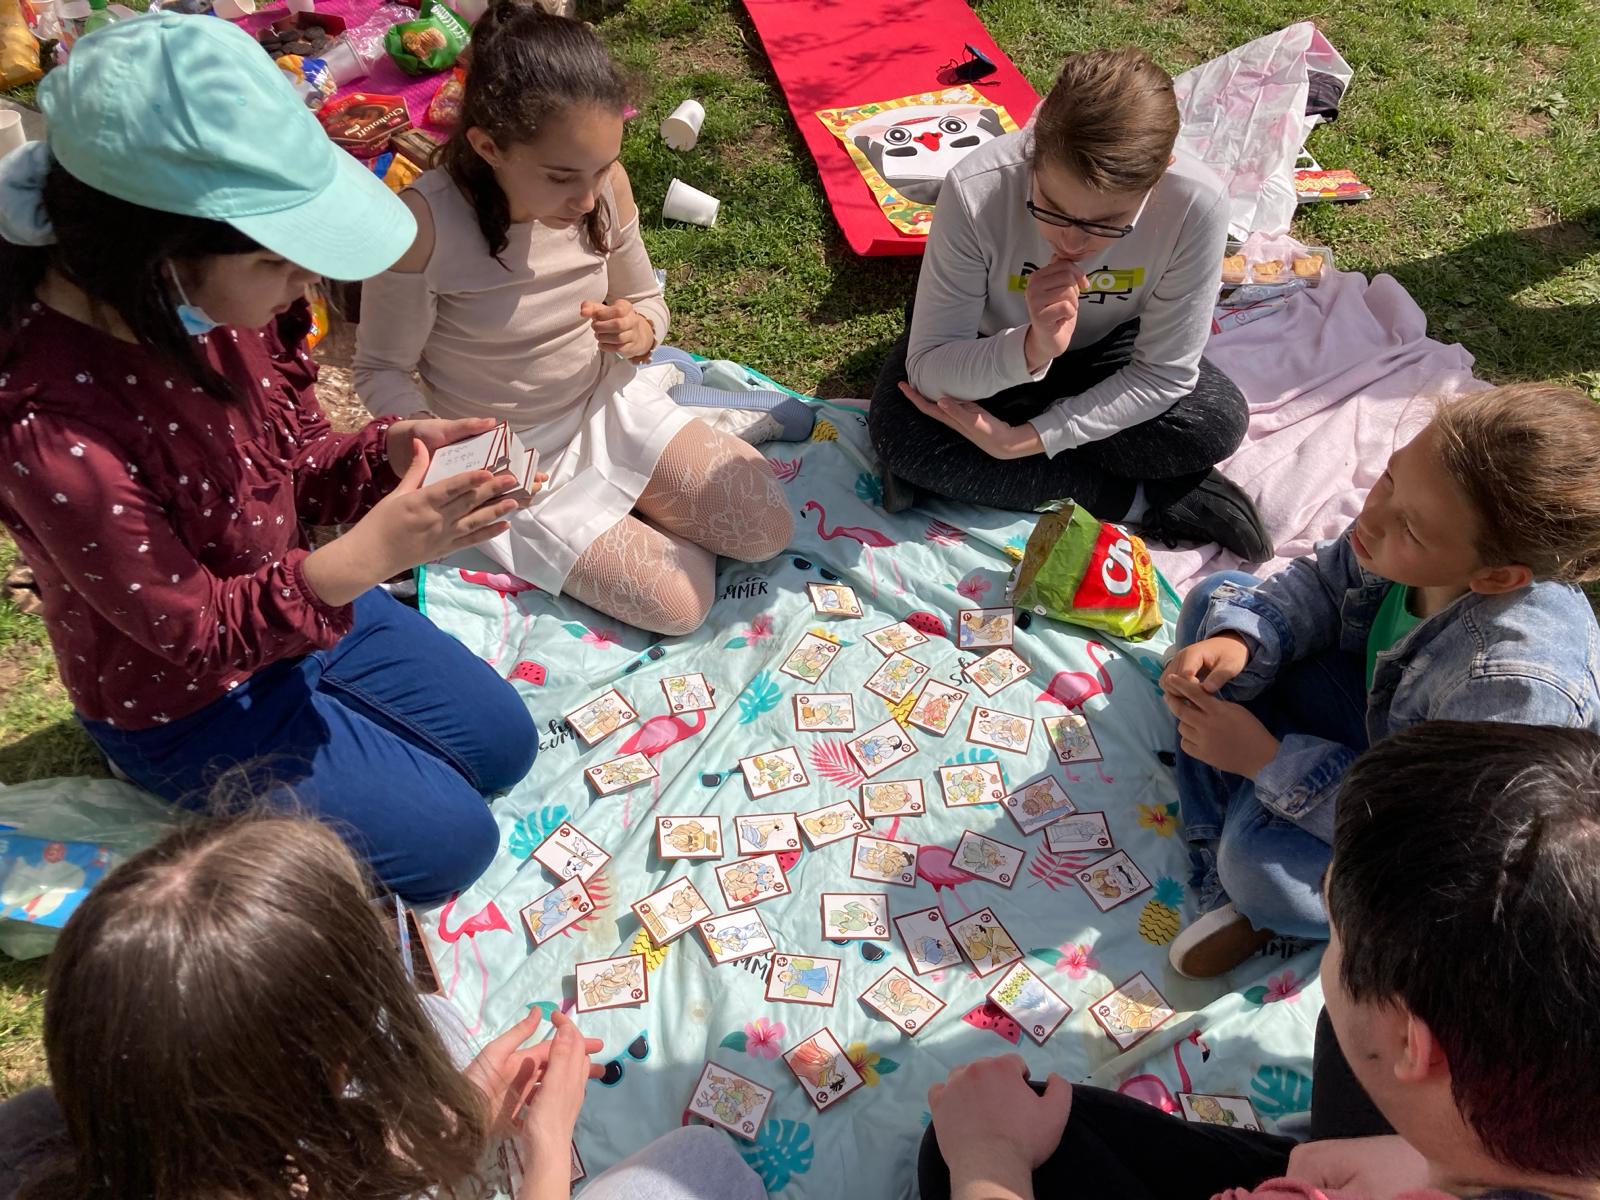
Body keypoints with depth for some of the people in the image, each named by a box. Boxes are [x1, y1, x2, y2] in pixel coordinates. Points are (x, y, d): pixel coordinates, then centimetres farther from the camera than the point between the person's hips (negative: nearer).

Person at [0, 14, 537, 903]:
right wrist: (369, 554, -39)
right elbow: (192, 626, -27)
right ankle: (220, 804, 17)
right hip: (185, 702, -6)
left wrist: (388, 454, -25)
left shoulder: (224, 293, -18)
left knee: (503, 743, 15)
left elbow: (299, 464, -3)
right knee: (449, 842, -1)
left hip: (297, 600, 7)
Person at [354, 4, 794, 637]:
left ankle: (628, 498, 19)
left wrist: (639, 330, -20)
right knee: (677, 603, -14)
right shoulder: (425, 221, -29)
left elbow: (647, 300, 4)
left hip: (610, 404, 5)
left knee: (768, 529, -5)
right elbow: (381, 371, -15)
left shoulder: (605, 185, -14)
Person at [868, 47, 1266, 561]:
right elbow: (928, 368, -31)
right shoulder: (975, 191, -36)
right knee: (902, 433, -28)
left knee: (1219, 422, -23)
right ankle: (1138, 498, -15)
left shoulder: (1196, 204, -33)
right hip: (991, 341, 0)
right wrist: (1031, 349, -50)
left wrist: (1024, 440, -30)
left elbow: (1163, 375, -22)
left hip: (1103, 347, 0)